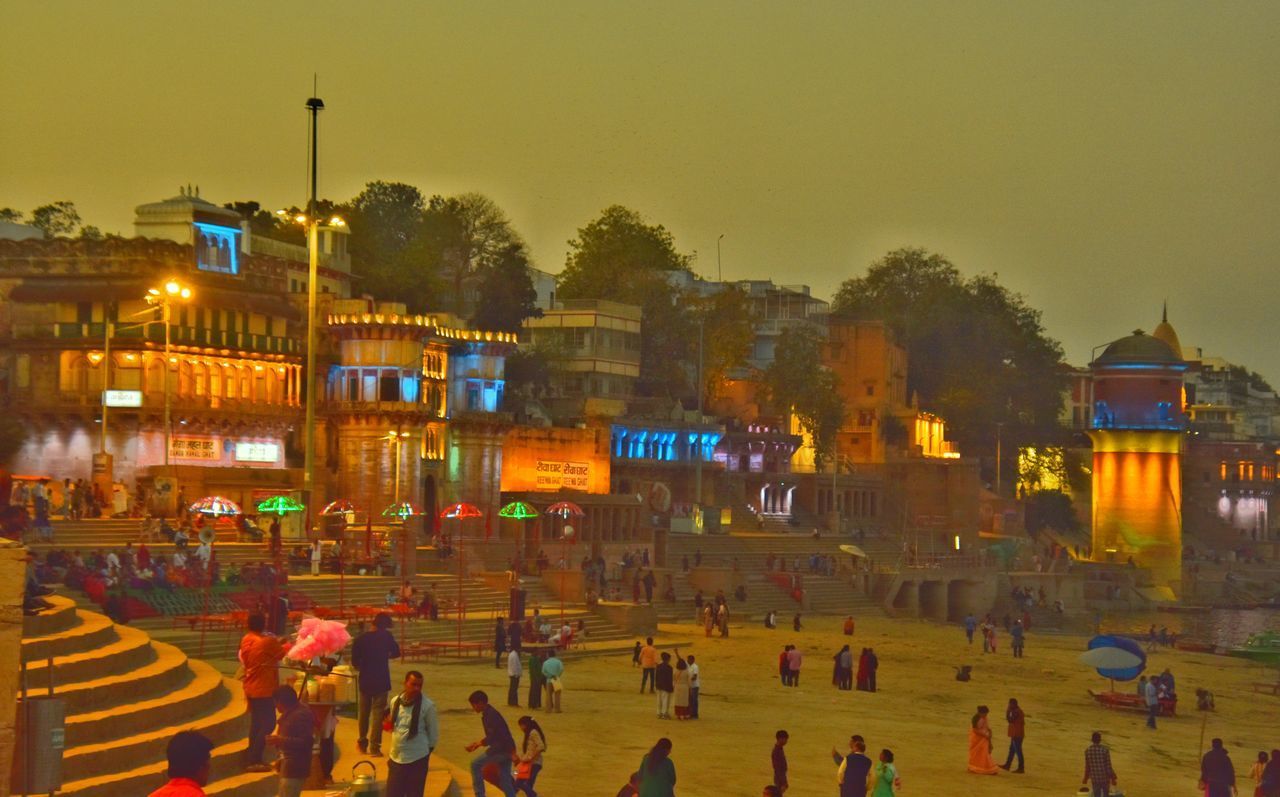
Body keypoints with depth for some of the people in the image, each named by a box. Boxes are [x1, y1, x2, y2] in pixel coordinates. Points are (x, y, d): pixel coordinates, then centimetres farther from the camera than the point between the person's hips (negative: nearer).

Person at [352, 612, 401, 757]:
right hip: (381, 681, -3)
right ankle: (374, 747, -6)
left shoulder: (361, 638, -3)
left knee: (363, 712, 17)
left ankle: (362, 743, 28)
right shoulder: (386, 636, -7)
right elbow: (396, 653, 2)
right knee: (378, 713, -1)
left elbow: (354, 661, -2)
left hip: (365, 681, 3)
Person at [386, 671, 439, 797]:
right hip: (396, 758, 5)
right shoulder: (395, 701, 2)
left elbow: (433, 733, -4)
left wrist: (426, 752, 3)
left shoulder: (427, 706, -12)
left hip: (417, 759, -5)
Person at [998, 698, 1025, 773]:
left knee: (1018, 750, -4)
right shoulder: (1018, 711, 13)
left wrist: (1007, 712, -16)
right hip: (1016, 734, 11)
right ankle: (1007, 765, 27)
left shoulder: (1016, 712, -19)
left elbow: (1010, 720, -23)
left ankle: (1021, 768, 0)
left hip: (1017, 734, -11)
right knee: (1012, 750, 17)